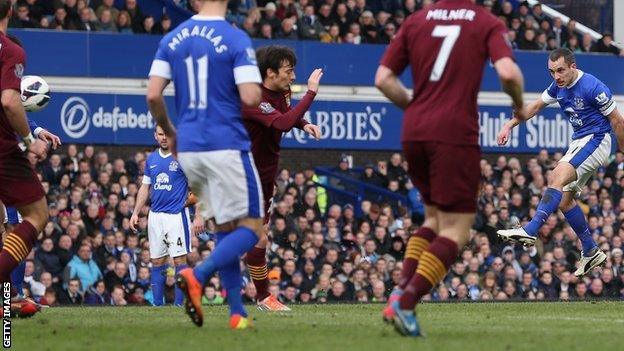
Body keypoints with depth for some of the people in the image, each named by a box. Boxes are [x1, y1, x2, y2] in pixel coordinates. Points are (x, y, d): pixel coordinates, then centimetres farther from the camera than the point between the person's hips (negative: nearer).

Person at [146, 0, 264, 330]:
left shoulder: (172, 39, 6)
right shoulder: (236, 39, -9)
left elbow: (153, 95, 1)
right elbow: (250, 98, -16)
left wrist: (169, 132, 17)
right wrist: (258, 92, 8)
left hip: (188, 149, 6)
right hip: (227, 146, -6)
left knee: (225, 227, 15)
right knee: (251, 227, 1)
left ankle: (237, 312, 10)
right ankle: (198, 276, -22)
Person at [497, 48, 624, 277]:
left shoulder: (592, 87, -19)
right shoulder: (558, 87, 4)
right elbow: (536, 106, 19)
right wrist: (510, 125, 12)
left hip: (596, 140, -9)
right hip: (578, 142, 9)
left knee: (559, 176, -28)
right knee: (564, 199, 5)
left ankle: (530, 231, -39)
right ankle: (591, 252, 16)